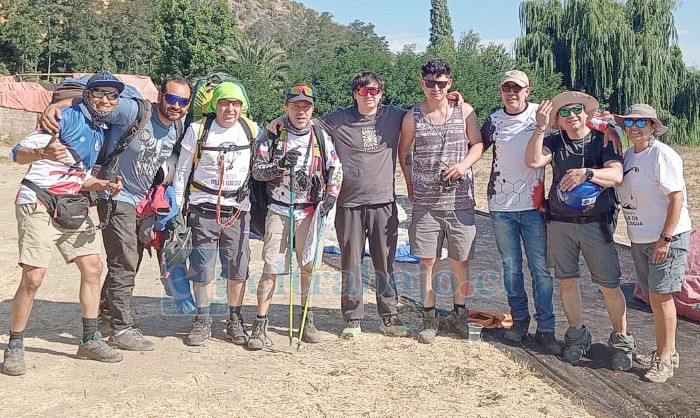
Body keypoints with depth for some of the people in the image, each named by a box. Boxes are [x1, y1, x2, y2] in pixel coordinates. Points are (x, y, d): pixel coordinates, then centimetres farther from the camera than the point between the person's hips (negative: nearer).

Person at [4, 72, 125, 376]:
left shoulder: (100, 133, 14)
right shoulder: (66, 117, -10)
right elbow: (17, 152, -14)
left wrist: (103, 185, 1)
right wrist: (42, 153, -35)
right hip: (38, 205, -8)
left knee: (92, 267, 5)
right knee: (33, 277, -12)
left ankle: (89, 340, 15)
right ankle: (14, 348, 3)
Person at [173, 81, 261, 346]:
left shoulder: (252, 130, 2)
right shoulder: (197, 130, -1)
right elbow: (182, 169, 6)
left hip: (237, 209, 1)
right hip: (203, 207, -1)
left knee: (238, 267, 2)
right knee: (202, 267, 0)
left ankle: (235, 321, 18)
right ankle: (203, 322, 16)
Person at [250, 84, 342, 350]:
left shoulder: (321, 137, 6)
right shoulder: (273, 136, 1)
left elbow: (336, 169, 13)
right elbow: (257, 170, -3)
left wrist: (331, 195, -1)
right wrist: (280, 164, -20)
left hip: (311, 211, 2)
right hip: (279, 210, -2)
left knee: (309, 267, 8)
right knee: (271, 268, -5)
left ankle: (307, 320, 24)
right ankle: (260, 324, 2)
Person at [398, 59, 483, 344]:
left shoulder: (464, 111, 2)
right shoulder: (412, 117, 2)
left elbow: (478, 144, 8)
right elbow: (404, 151, 14)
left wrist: (464, 164, -12)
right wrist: (410, 184, 7)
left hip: (460, 200, 0)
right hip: (425, 202, 0)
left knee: (461, 261, 7)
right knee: (428, 261, 4)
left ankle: (459, 314, 24)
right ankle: (429, 318, 15)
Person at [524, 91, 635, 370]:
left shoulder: (602, 141, 0)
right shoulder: (555, 142, 6)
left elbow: (616, 175, -15)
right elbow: (533, 161, -12)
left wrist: (587, 173, -31)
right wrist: (540, 127, -16)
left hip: (595, 224, -2)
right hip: (560, 224, 2)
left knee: (609, 286, -1)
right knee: (567, 281, 8)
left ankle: (621, 341, 15)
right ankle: (577, 336, 24)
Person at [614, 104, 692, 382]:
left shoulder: (662, 155, -15)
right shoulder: (627, 155, 8)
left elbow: (677, 197, -19)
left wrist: (665, 238, -21)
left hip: (667, 237, -8)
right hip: (640, 239, 8)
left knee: (661, 296, -5)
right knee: (653, 296, 14)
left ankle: (666, 359, 6)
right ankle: (664, 352, 28)